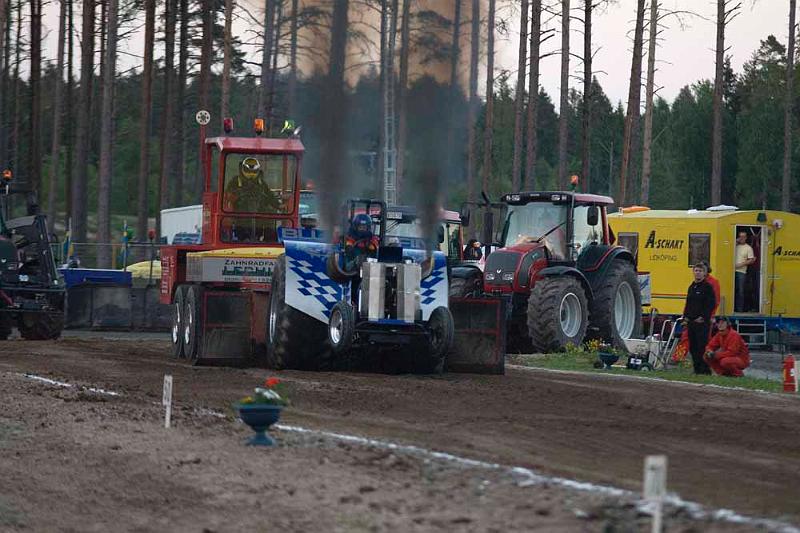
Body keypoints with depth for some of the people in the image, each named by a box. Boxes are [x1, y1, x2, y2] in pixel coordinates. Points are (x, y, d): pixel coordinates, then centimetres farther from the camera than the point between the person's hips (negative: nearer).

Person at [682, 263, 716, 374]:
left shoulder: (707, 287, -6)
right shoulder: (692, 287, 17)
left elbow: (711, 304, -11)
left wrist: (703, 317, -15)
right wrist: (685, 317, 12)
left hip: (702, 322, -8)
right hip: (691, 321, 8)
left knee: (702, 346, -10)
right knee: (692, 346, 8)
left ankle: (705, 369, -7)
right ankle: (697, 368, 15)